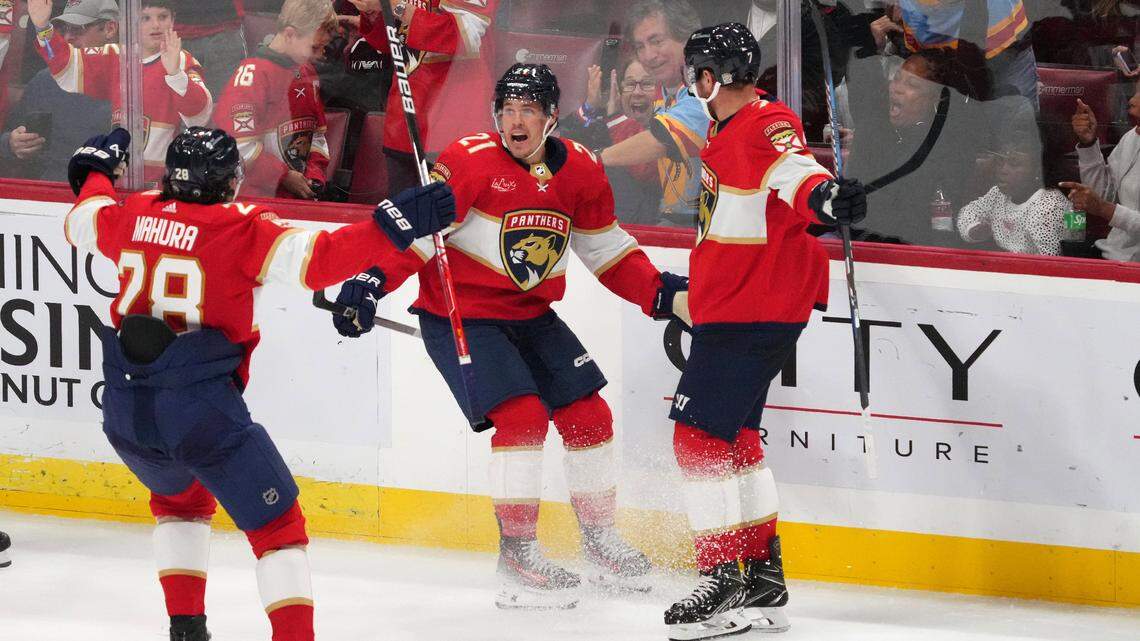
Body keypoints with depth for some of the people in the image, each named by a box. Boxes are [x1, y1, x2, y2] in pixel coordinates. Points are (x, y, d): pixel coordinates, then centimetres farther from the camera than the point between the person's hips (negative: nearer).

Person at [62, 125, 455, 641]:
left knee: (180, 496, 33)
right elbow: (318, 260, -19)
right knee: (276, 522, 2)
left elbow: (82, 223, 30)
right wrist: (395, 225, -18)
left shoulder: (135, 214, 9)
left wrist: (96, 171, 48)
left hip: (124, 409, 6)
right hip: (199, 406, -6)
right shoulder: (242, 227, -7)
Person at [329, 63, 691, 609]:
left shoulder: (579, 170, 2)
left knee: (588, 415, 6)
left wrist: (664, 295, 1)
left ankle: (600, 543, 24)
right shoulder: (472, 161, -18)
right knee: (522, 416, -21)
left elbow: (608, 252, 12)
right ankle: (517, 559, -12)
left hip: (530, 314, 7)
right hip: (459, 314, -7)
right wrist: (373, 280, -38)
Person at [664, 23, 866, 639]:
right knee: (733, 436, 17)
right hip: (728, 306, 11)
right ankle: (762, 576, 25)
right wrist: (691, 288, 39)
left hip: (755, 311, -11)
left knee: (701, 436, -14)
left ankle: (723, 580, -13)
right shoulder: (728, 133, 16)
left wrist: (825, 195, -57)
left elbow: (793, 174, -37)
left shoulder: (766, 125, -17)